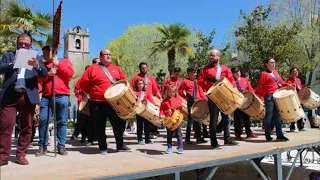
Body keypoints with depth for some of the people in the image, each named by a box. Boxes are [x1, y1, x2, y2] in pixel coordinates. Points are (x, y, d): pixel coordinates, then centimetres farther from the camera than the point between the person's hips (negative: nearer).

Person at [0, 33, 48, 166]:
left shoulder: (36, 58, 15)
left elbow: (44, 74, 1)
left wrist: (37, 66, -21)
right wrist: (14, 63, -17)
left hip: (28, 97, 1)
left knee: (26, 127, 3)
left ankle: (21, 155, 12)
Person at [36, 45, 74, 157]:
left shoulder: (65, 61, 14)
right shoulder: (43, 65, 22)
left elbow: (70, 74, -3)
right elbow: (38, 79, 10)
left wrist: (58, 64, -1)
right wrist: (48, 73, -6)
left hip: (62, 96, -3)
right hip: (46, 97, 3)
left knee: (62, 122, 0)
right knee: (43, 120, -4)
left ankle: (61, 146, 6)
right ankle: (43, 146, 5)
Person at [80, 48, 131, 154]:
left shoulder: (116, 68, 12)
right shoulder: (92, 68, 0)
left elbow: (124, 81, 18)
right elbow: (83, 83, 0)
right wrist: (92, 92, 4)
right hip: (98, 103, -3)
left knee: (119, 123, 6)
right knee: (100, 126, 4)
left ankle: (120, 145, 22)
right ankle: (103, 147, 17)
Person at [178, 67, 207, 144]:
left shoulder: (197, 82, 12)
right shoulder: (185, 81, 1)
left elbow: (200, 91, 10)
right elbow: (180, 91, 4)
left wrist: (205, 99, 0)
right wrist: (185, 96, -4)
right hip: (189, 102, -4)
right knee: (190, 120, -2)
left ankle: (199, 137, 17)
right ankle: (187, 138, 10)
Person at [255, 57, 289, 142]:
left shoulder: (276, 72, 17)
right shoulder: (264, 74, -4)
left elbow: (281, 81, 20)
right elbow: (259, 87, -6)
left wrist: (287, 85, 2)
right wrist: (259, 97, -11)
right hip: (269, 97, -7)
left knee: (277, 116, 9)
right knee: (269, 116, -1)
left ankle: (279, 135, 14)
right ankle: (268, 135, 8)